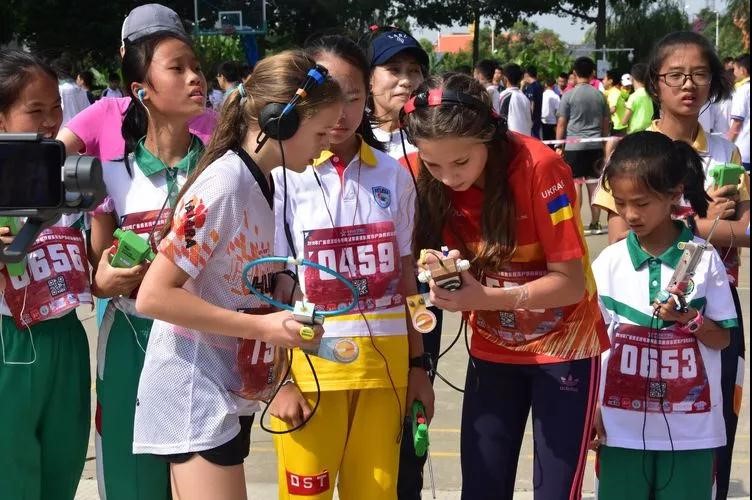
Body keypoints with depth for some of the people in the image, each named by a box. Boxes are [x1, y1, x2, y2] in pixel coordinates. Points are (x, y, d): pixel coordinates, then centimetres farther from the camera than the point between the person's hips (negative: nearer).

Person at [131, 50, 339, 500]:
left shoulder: (260, 183, 6)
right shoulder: (223, 185, -20)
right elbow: (153, 295, -23)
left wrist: (290, 321, 3)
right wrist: (263, 327, -22)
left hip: (229, 388, 9)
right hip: (195, 392, -9)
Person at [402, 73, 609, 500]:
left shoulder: (540, 167, -24)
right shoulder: (433, 181, -11)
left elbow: (572, 283, -22)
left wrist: (487, 297, -35)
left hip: (563, 347, -4)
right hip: (492, 351, 4)